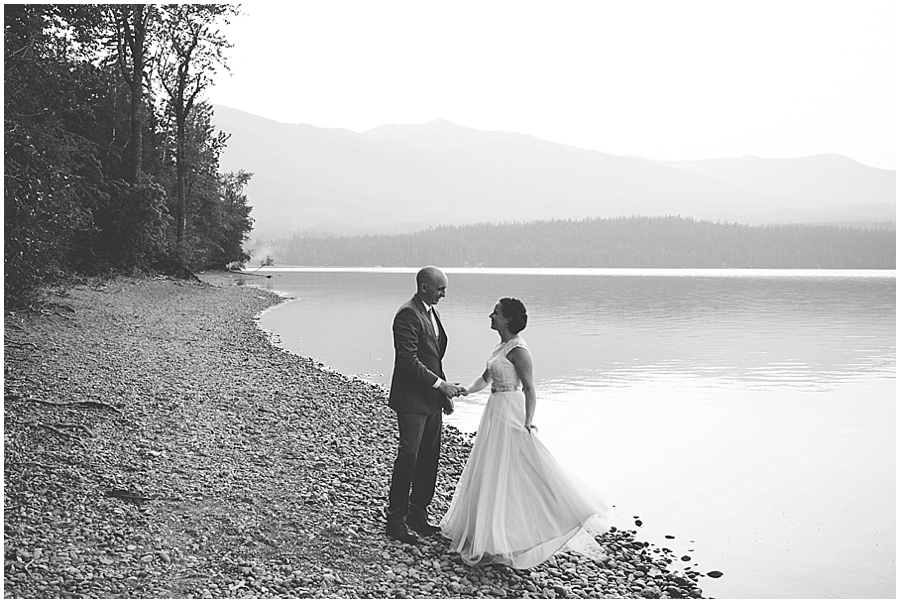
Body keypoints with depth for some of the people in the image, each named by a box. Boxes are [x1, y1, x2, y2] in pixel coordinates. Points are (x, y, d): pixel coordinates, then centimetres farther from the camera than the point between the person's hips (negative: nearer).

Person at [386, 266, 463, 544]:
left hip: (431, 399, 9)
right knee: (408, 458, -5)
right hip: (412, 399, -9)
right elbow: (409, 361, -22)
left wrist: (444, 392, 15)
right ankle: (395, 520, 5)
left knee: (429, 459, 12)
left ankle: (418, 515, 22)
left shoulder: (432, 312, 14)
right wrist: (440, 384, -20)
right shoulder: (408, 315, -16)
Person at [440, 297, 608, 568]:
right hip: (496, 411, 10)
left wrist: (528, 422, -31)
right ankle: (491, 534, 30)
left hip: (509, 414, -10)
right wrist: (467, 390, -1)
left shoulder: (517, 350, -18)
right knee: (489, 473, 17)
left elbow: (529, 389, -22)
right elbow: (486, 378, 16)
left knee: (505, 474, -4)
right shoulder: (502, 345, 10)